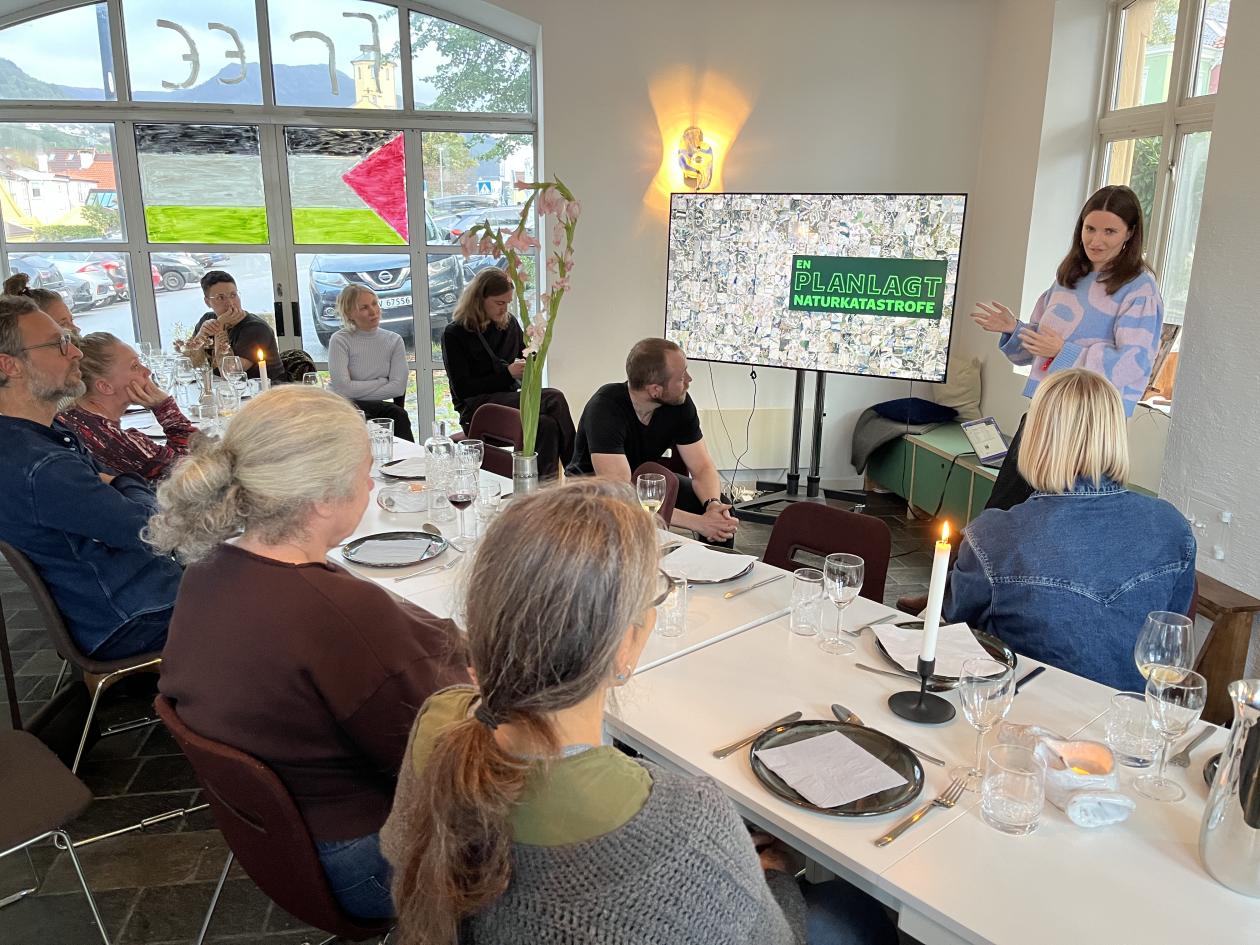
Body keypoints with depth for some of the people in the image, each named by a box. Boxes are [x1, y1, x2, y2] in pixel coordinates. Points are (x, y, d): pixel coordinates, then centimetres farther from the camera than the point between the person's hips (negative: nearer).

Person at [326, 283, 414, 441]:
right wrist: (382, 382, -8)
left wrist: (359, 390, -11)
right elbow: (343, 389, -16)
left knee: (398, 414, -29)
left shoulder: (394, 340, 5)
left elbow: (398, 387, -7)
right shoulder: (340, 340, -6)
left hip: (377, 407, 3)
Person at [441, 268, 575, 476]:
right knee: (554, 400, -30)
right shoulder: (454, 334, -3)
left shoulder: (509, 323, 14)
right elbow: (462, 390, -9)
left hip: (511, 398, 6)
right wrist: (508, 373, -14)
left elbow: (523, 356, 29)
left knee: (548, 424, -32)